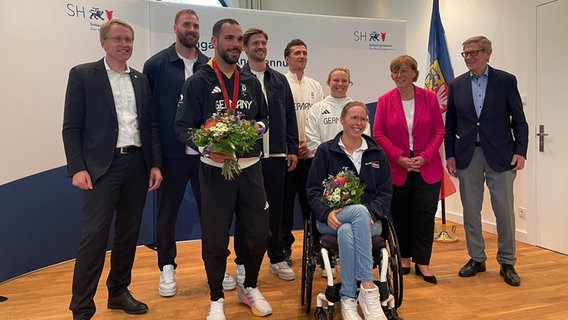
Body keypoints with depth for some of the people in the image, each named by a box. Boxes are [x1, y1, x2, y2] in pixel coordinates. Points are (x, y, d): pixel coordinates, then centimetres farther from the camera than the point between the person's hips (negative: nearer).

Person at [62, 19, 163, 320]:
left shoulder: (141, 79, 13)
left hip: (137, 164, 5)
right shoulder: (82, 74, 1)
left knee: (129, 232, 12)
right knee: (94, 235, -6)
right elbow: (71, 127, -3)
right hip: (102, 166, -4)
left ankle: (119, 292, 28)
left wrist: (155, 164, 4)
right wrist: (77, 168, -12)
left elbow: (152, 125, 12)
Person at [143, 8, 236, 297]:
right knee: (167, 211, 10)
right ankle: (167, 268, 27)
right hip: (171, 152, -2)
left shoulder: (209, 66, 6)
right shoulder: (156, 64, -1)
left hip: (205, 152, 2)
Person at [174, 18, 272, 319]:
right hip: (215, 170, -4)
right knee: (215, 239, 5)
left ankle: (249, 288, 34)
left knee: (260, 232, 11)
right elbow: (183, 127, -7)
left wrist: (258, 127, -4)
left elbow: (264, 117, 19)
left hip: (250, 168, 5)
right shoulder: (198, 82, -4)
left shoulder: (251, 82, 10)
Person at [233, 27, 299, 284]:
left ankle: (277, 259, 26)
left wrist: (292, 149, 7)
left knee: (275, 209, 12)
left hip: (276, 156, 4)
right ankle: (243, 263, 19)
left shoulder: (279, 80, 12)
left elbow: (290, 117, 12)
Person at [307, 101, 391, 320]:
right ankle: (368, 288, -36)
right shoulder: (325, 151, 8)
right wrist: (326, 213, -16)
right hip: (332, 219, -1)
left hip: (368, 220, 2)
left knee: (346, 232, -36)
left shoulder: (377, 153, 15)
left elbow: (386, 191, 10)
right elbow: (313, 190, 4)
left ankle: (348, 300, -33)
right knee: (360, 211, -37)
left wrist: (372, 214, -10)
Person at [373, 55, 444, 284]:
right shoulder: (385, 100, -1)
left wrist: (425, 157, -12)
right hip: (397, 168, 0)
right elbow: (379, 134, -3)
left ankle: (422, 262, 12)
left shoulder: (429, 97, 1)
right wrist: (400, 158, -13)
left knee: (425, 214, 1)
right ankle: (404, 258, 25)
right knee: (400, 214, 9)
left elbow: (439, 130, 1)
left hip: (427, 167, 0)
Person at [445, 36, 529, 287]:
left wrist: (520, 151, -9)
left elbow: (519, 120, 1)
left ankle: (507, 263, 18)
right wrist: (450, 155, 2)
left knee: (505, 211, 2)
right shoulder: (457, 85, 7)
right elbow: (450, 125, 8)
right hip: (467, 156, 2)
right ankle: (476, 259, 23)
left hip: (500, 155, -2)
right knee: (470, 211, 8)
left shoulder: (506, 81, 1)